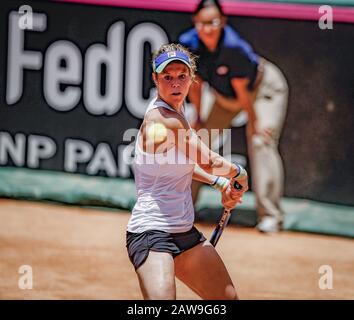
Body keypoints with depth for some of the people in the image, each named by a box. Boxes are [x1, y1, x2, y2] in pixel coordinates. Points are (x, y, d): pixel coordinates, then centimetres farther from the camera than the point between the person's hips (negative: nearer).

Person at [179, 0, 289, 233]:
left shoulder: (233, 47, -38)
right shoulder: (189, 43, -22)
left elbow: (241, 89, -28)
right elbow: (195, 83, -7)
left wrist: (253, 122, -17)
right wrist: (199, 119, 2)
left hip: (264, 87, -7)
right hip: (225, 96, 7)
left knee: (260, 143, -22)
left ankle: (270, 215, -22)